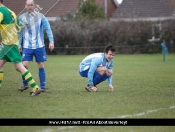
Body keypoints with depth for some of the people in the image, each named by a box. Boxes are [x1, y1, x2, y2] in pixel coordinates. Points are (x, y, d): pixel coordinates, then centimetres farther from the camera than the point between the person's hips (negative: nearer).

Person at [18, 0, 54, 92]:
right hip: (27, 46, 0)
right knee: (24, 65, -8)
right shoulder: (22, 18, 1)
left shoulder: (40, 16, -3)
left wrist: (51, 41, -13)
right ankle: (25, 84, 12)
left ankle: (43, 87, 11)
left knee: (41, 66, 2)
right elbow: (20, 32, 9)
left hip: (39, 46, 0)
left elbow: (48, 29, -4)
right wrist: (19, 44, 5)